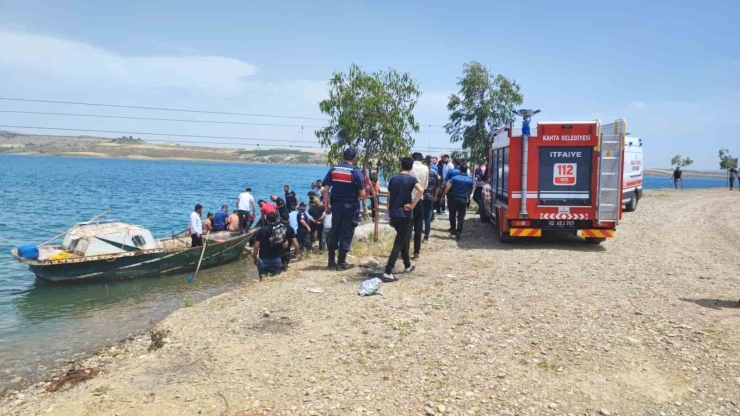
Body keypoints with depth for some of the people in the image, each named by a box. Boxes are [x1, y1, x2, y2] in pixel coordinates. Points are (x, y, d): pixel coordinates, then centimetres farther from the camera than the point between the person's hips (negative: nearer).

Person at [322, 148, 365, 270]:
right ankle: (342, 262, 8)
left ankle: (331, 261, 16)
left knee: (334, 232, 13)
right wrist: (360, 197, 12)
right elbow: (362, 194, -10)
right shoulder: (355, 172, -8)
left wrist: (326, 206, 7)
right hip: (350, 206, -4)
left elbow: (325, 190, 0)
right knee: (346, 234, 4)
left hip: (336, 205, 4)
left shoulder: (333, 170, 3)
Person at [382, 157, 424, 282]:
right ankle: (387, 272, -12)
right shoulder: (411, 179, -6)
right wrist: (412, 205, -19)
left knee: (403, 240, 23)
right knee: (399, 243, -5)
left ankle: (408, 265, 37)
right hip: (405, 215, -5)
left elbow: (388, 200, 10)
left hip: (394, 215, 6)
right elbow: (421, 190, -27)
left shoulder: (393, 179, 8)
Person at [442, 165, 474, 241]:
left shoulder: (455, 178, -3)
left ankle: (453, 230, 25)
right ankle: (458, 233, -6)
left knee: (452, 215, 16)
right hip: (463, 200, 1)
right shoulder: (470, 180, 5)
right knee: (461, 217, 1)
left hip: (454, 198, -1)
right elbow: (470, 191, 18)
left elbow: (448, 188, -11)